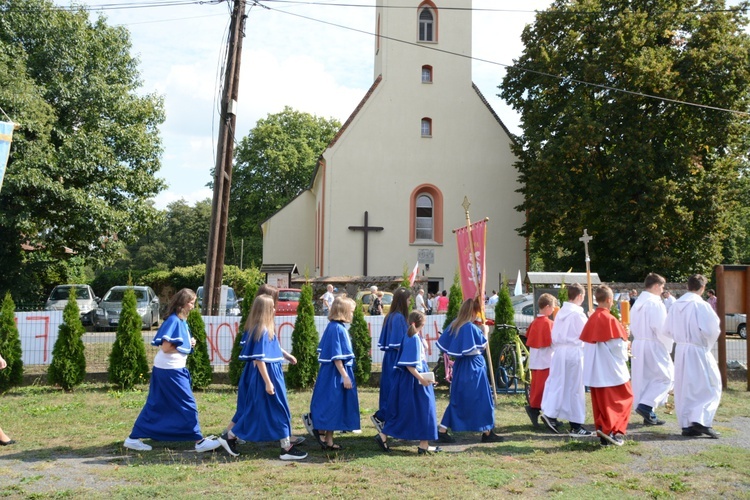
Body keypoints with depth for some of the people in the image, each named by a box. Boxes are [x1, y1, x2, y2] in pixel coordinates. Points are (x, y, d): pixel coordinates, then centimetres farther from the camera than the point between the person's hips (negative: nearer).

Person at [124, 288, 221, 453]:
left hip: (173, 368, 10)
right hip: (171, 370, -10)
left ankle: (134, 438, 19)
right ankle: (199, 441, 5)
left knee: (156, 405, 13)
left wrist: (189, 343, 0)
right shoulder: (173, 320, -16)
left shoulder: (181, 321, 12)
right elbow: (166, 347, -20)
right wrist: (186, 347, -9)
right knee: (188, 404, -2)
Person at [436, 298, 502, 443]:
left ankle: (442, 431, 9)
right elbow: (483, 345, -11)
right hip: (473, 367, -7)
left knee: (457, 399, 12)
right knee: (481, 398, 5)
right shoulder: (472, 328, -18)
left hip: (459, 366, 7)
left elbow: (443, 344, 7)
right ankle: (487, 433, 14)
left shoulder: (454, 325, 3)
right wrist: (485, 331, 2)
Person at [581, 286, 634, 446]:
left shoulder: (591, 320, 5)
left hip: (594, 370, 7)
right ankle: (611, 430, -4)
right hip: (612, 368, -7)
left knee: (600, 401, 12)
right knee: (624, 397, 6)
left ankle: (603, 431, 16)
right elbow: (618, 345, -15)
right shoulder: (610, 320, -16)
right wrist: (624, 356, 4)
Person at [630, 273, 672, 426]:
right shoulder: (656, 303, -15)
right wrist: (668, 347, -7)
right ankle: (646, 405, -8)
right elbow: (661, 329, -18)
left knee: (643, 378, 12)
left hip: (637, 345, 9)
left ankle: (648, 414, 17)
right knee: (666, 376, 3)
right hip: (654, 346, -8)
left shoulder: (638, 303, 12)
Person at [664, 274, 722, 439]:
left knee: (684, 388, 12)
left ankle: (686, 425, 15)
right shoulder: (701, 305, -15)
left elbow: (667, 330, 9)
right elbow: (712, 329, -19)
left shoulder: (676, 305, 5)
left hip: (680, 351, 6)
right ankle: (701, 420, -7)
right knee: (709, 386, 5)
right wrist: (707, 343, 0)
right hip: (698, 351, -6)